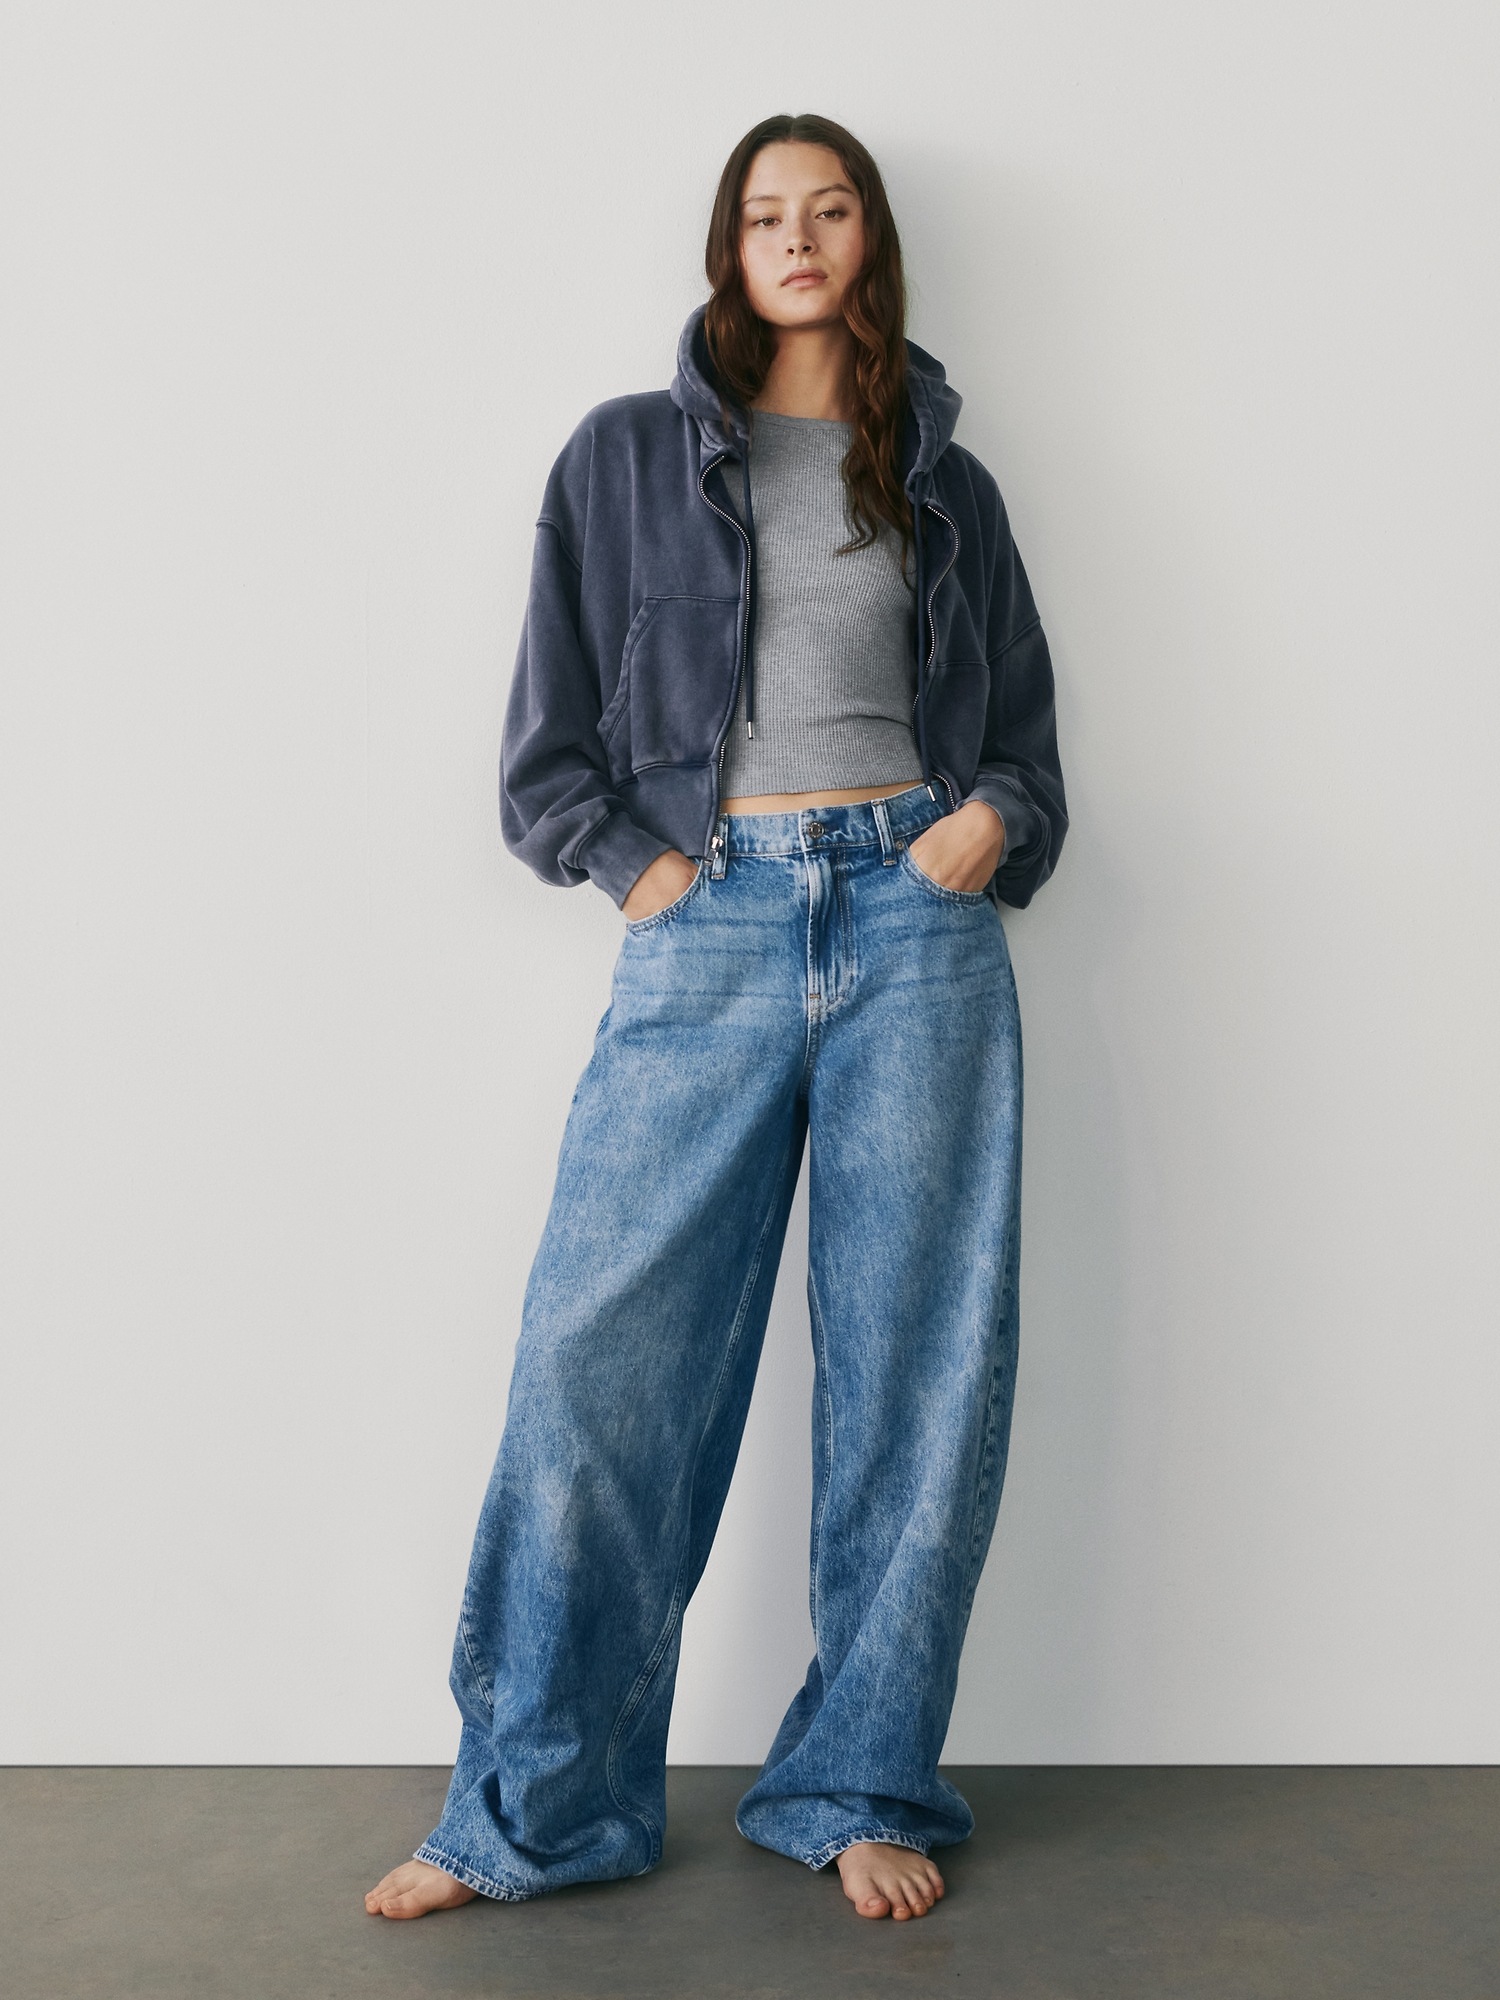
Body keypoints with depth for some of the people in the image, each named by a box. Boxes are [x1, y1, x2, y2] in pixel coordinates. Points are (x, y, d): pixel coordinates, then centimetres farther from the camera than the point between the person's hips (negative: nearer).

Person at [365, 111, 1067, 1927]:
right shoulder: (627, 459, 12)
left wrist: (990, 822, -2)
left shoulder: (945, 485, 16)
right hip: (708, 924, -1)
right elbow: (546, 734, 9)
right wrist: (636, 866, -4)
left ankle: (862, 1789, 16)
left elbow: (1024, 737, 18)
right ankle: (534, 1808, 10)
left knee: (915, 1368, 2)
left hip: (914, 919, 2)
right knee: (601, 1365, -6)